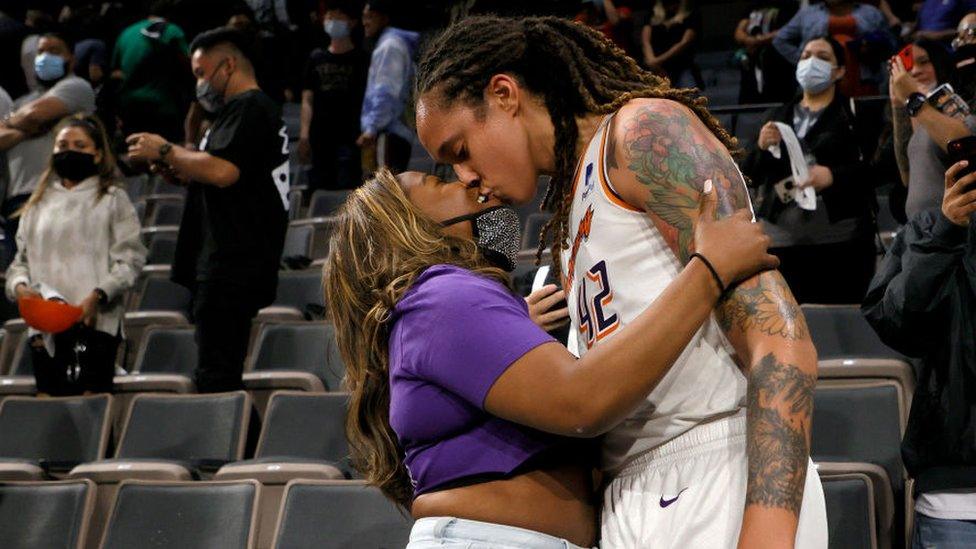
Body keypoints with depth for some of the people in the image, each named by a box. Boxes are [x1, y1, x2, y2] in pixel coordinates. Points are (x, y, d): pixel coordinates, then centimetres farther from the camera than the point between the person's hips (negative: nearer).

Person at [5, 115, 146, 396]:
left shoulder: (113, 199, 7)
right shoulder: (38, 204, 20)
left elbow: (130, 259, -2)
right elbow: (21, 259, 19)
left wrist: (97, 296, -16)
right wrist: (20, 286, -4)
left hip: (95, 321, -4)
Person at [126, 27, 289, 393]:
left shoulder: (247, 109, -10)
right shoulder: (260, 109, 24)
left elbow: (223, 171, -24)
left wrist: (165, 151, -11)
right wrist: (179, 171, 12)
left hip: (232, 264, -11)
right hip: (237, 266, 11)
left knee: (216, 375, -12)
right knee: (223, 373, 13)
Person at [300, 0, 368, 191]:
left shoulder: (361, 59, 5)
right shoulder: (317, 58, 14)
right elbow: (307, 100, 11)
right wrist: (304, 134, 0)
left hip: (349, 139, -4)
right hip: (320, 138, 4)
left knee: (347, 188, -13)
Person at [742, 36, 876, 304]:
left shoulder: (854, 114, 7)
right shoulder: (780, 116, 19)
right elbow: (750, 175, 16)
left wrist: (834, 175, -20)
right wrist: (761, 148, -4)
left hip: (840, 240, -3)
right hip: (782, 240, 3)